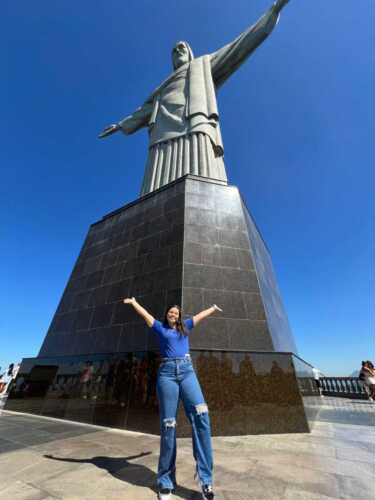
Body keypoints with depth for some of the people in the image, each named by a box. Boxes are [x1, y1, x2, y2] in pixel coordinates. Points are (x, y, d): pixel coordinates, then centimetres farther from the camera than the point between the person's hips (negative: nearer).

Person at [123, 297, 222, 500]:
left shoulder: (184, 326, 19)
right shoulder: (160, 328, 12)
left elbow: (201, 315, 29)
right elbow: (144, 314, 17)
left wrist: (214, 308, 38)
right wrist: (133, 302, 23)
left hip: (187, 371, 2)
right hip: (167, 373, -2)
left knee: (201, 415, -17)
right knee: (168, 424, -2)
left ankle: (205, 478, -10)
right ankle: (166, 481, 15)